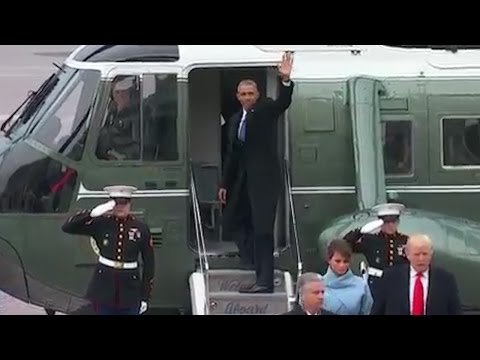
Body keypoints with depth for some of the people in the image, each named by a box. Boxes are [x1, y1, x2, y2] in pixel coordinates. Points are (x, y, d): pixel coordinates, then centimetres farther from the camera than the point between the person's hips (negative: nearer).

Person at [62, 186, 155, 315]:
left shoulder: (141, 228, -1)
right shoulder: (100, 223, -1)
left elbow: (149, 264, 3)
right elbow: (68, 227, -8)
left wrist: (145, 297, 1)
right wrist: (93, 213, -20)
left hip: (129, 290, 0)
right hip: (104, 288, 0)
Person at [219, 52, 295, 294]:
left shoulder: (266, 110, 0)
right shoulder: (235, 120, 17)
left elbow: (283, 102, -22)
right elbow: (231, 154, 20)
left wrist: (286, 80, -39)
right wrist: (225, 184, 17)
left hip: (265, 178, -8)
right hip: (243, 180, 8)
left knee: (262, 227, -10)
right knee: (232, 222, 10)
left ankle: (265, 280, -11)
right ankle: (261, 267, 17)